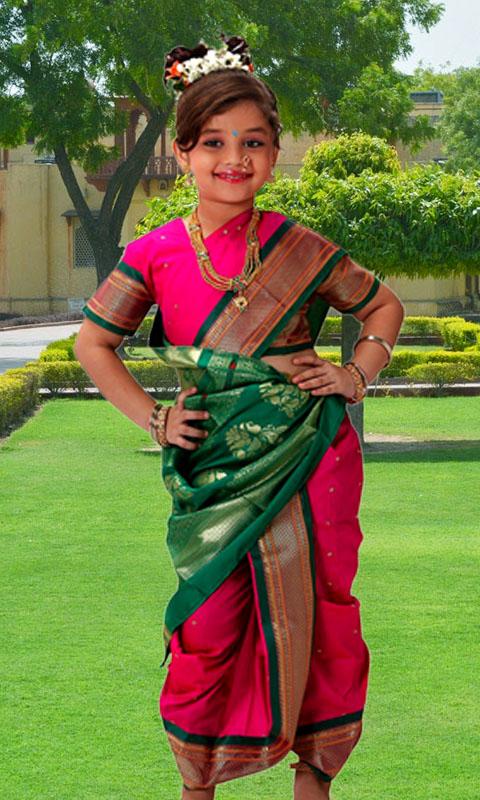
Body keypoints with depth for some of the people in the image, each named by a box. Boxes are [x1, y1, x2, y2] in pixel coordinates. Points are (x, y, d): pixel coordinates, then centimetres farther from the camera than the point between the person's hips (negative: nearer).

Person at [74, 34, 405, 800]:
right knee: (209, 625, 2)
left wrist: (357, 374, 0)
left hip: (307, 456, 0)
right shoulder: (155, 255, -4)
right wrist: (151, 417, 1)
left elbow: (383, 306, 13)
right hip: (219, 463, 0)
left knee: (315, 614, 5)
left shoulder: (299, 248, -3)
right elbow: (93, 343, 9)